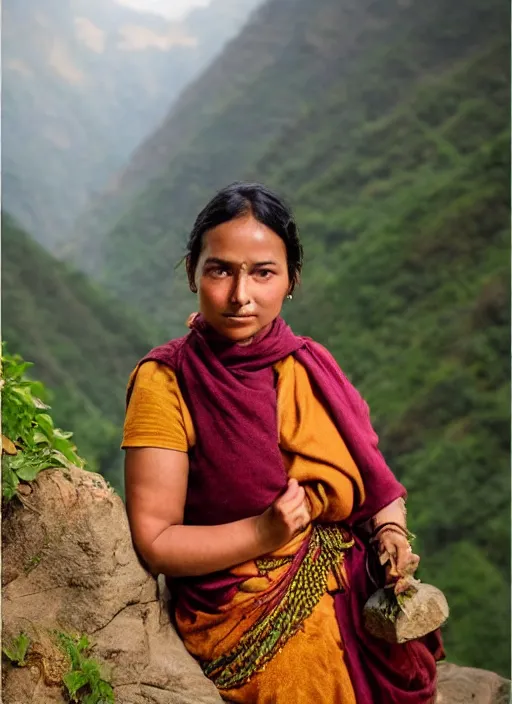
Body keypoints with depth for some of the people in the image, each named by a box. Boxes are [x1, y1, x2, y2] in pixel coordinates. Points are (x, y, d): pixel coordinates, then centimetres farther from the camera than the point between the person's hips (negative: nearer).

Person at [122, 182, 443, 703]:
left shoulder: (311, 366, 2)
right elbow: (155, 542, -12)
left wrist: (392, 530, -9)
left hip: (352, 588, 5)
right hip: (250, 615, -4)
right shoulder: (164, 382, -12)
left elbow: (372, 477, 10)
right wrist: (264, 532, -23)